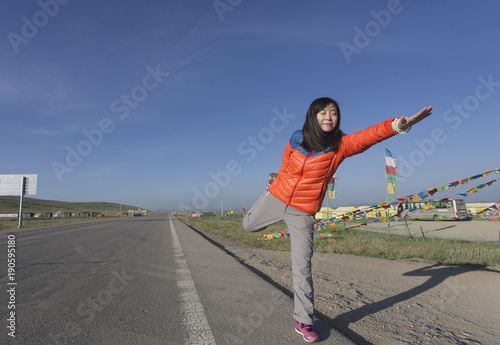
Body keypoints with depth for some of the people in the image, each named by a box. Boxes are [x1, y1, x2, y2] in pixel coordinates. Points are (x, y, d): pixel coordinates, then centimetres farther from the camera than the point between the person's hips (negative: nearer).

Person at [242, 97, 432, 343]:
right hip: (277, 198, 3)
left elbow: (367, 136, -32)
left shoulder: (340, 145, -13)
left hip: (303, 212, -2)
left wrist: (396, 125, -49)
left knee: (302, 268, 1)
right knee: (249, 225, 25)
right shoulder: (296, 140, -7)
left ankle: (303, 321, 19)